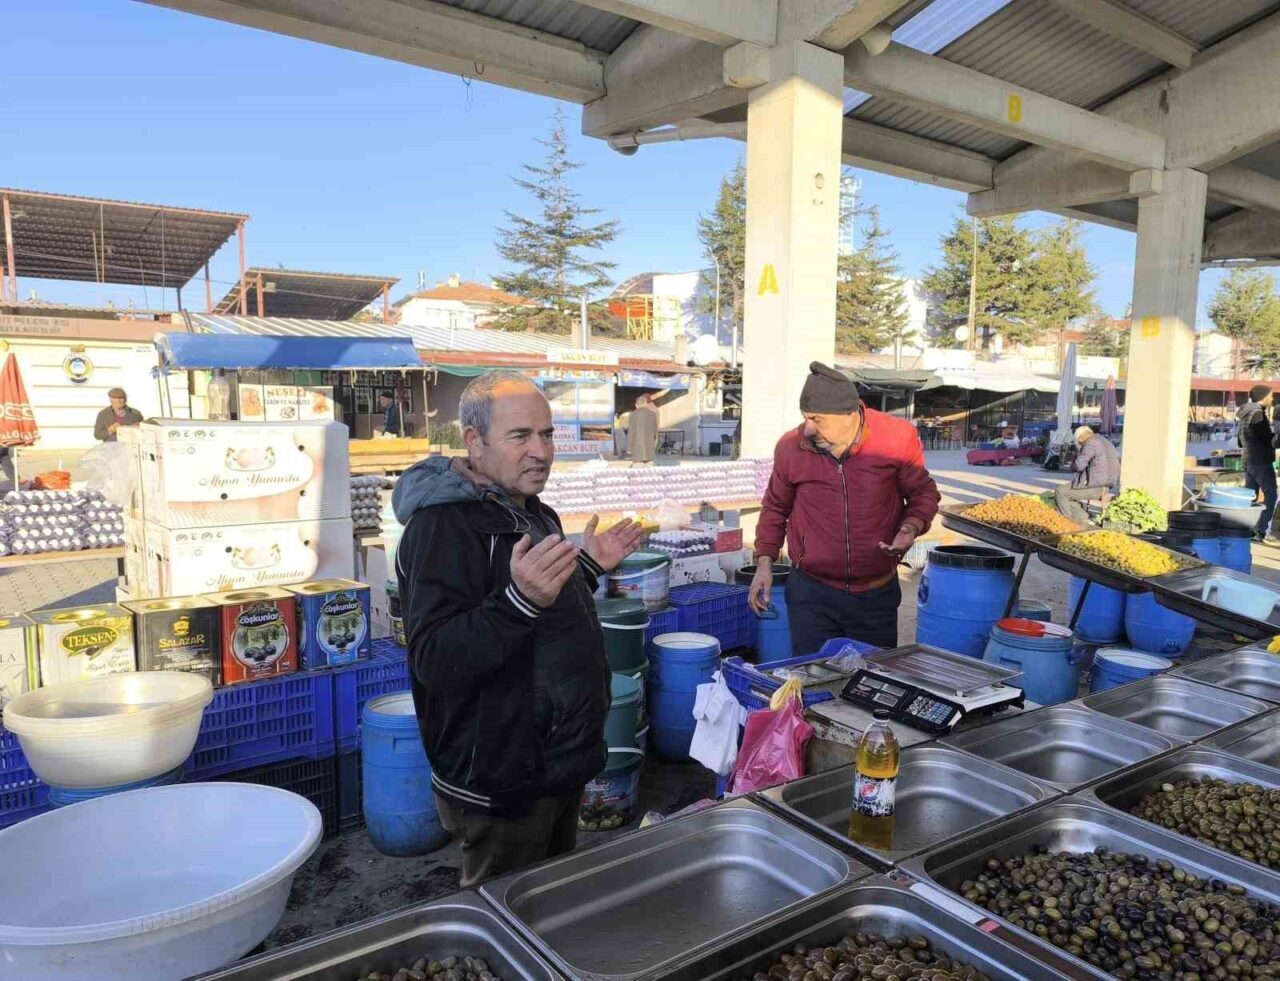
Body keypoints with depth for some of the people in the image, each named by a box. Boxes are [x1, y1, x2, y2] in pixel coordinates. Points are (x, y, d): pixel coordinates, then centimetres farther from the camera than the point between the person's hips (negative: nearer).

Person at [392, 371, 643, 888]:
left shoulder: (530, 511, 8)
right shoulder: (443, 525, -22)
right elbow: (434, 661, -32)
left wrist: (587, 567, 9)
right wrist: (520, 600, -44)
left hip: (557, 764, 9)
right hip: (499, 787, -9)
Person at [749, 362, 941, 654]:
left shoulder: (896, 438, -10)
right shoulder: (791, 447, -6)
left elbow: (923, 493, 5)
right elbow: (776, 506, 11)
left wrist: (912, 527, -15)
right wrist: (765, 562, 4)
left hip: (877, 594, 0)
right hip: (811, 594, 0)